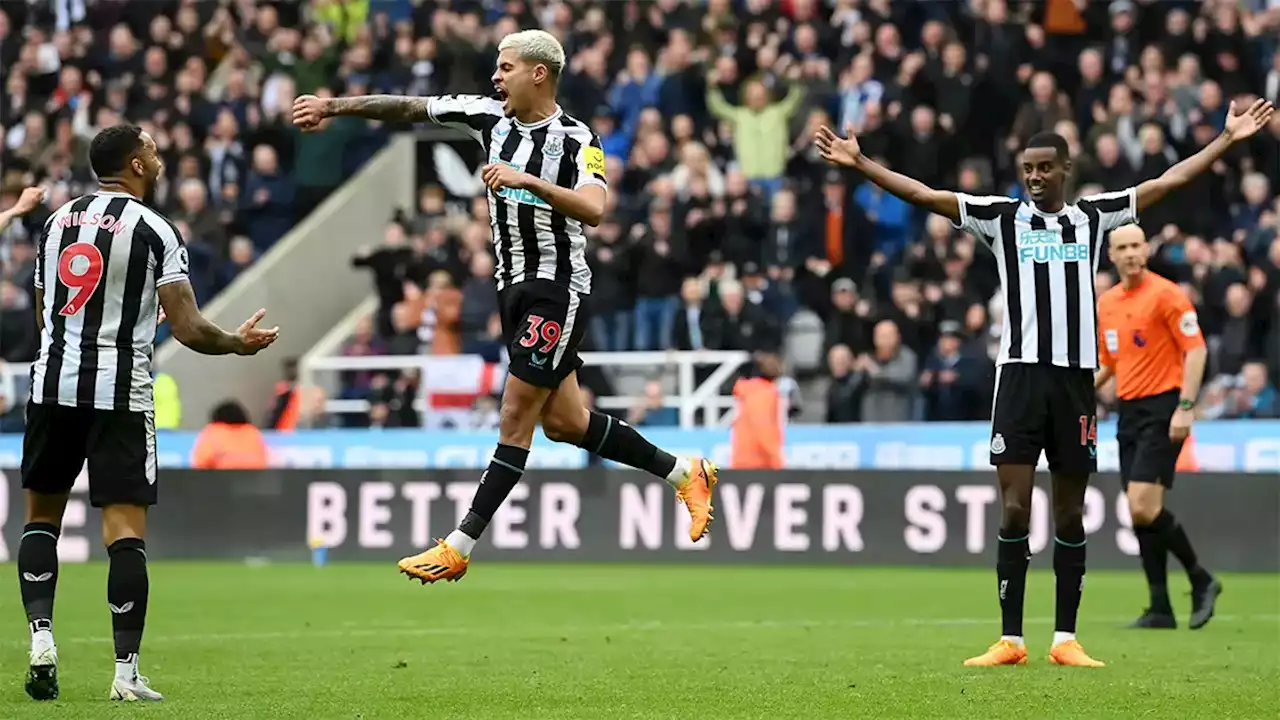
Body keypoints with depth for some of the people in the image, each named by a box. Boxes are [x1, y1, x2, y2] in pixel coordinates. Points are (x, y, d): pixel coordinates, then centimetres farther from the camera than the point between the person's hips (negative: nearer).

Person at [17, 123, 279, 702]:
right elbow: (187, 328, -10)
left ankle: (41, 636, 4)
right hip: (120, 393, -4)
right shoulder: (154, 230, -6)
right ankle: (127, 672, -5)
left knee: (41, 517, 18)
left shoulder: (57, 222, 10)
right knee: (126, 532, -3)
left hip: (53, 383, 4)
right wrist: (238, 343, 9)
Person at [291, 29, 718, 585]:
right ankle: (685, 473, 26)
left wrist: (529, 181, -36)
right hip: (514, 287, 8)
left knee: (516, 419, -7)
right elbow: (408, 108, 4)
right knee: (562, 422, 12)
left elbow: (593, 210, -28)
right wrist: (332, 106, -1)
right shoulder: (489, 116, 5)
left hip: (557, 289, -8)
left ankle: (459, 548, -6)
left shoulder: (575, 139, -13)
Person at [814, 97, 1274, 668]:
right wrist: (860, 164, -8)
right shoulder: (1002, 218, 6)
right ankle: (1010, 639, -5)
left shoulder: (1094, 216, 10)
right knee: (1014, 508, -7)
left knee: (1070, 511, 5)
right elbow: (925, 195, 0)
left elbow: (1169, 181, 14)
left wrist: (1227, 139, 13)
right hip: (1020, 373, -2)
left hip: (1076, 377, 2)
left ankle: (1066, 639, 11)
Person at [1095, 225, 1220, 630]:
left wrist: (1186, 406, -20)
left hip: (1161, 409, -7)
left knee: (1144, 507, -16)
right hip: (1129, 411, 7)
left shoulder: (1166, 295, -9)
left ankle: (1201, 580, 1)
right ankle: (1160, 609, 6)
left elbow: (1196, 350, -13)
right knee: (1139, 513, 3)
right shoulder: (1106, 303, 13)